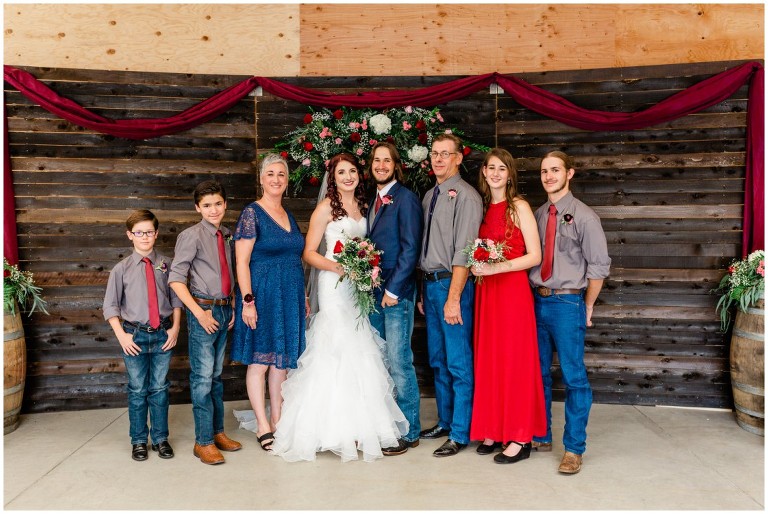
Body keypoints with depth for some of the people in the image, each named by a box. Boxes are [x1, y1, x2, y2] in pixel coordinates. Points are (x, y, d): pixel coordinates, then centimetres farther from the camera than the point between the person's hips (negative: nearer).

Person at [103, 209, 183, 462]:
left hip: (163, 335, 1)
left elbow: (176, 299, 6)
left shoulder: (166, 265, 0)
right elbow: (110, 306, 2)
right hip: (135, 336, -1)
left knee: (159, 389, 10)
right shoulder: (121, 269, -2)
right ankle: (138, 441, 25)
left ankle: (160, 438, 25)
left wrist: (175, 328, -1)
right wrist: (122, 336, -5)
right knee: (137, 391, 9)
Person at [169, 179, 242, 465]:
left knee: (216, 375, 15)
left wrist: (233, 307, 6)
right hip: (203, 310, -6)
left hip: (224, 310, 6)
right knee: (202, 377, -2)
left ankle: (217, 432, 26)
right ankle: (204, 442, 8)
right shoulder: (191, 236, -9)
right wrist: (199, 312, -16)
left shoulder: (227, 236, 10)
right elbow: (176, 279, -12)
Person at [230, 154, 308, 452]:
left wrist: (302, 298, 16)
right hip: (262, 295, -7)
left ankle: (277, 420, 22)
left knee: (281, 360, 11)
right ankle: (262, 426, 11)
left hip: (290, 297, 7)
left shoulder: (289, 216, 14)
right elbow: (241, 262, -12)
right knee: (259, 360, 1)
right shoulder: (252, 214, -7)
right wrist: (248, 301, -19)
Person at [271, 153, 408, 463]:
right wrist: (337, 267, -21)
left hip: (359, 286, 6)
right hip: (334, 286, -6)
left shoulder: (362, 205, 13)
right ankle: (337, 428, 3)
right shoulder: (327, 207, -5)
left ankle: (358, 424, 17)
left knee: (359, 353, 6)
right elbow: (309, 253, -7)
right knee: (338, 351, -7)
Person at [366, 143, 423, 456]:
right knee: (379, 362, 12)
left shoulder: (406, 198, -8)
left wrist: (393, 289, -15)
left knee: (399, 362, -4)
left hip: (397, 292, -8)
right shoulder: (373, 200, 15)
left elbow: (411, 248, -13)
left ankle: (408, 432, 9)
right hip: (374, 291, 8)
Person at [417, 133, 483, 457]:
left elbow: (463, 252, -17)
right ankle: (445, 421, 31)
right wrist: (424, 291, 13)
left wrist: (453, 297, -20)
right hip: (430, 284, 8)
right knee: (437, 360, 16)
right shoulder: (429, 196, 14)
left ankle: (460, 434, 11)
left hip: (453, 284, -8)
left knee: (458, 363, -1)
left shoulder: (466, 196, -10)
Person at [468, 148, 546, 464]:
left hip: (513, 290, -6)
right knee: (487, 360, 8)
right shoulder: (482, 208, 12)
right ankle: (492, 430, 19)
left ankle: (520, 438, 9)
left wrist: (496, 267, -17)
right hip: (485, 292, 6)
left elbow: (535, 256, -10)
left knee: (514, 360, -1)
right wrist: (477, 265, 1)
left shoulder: (519, 207, -5)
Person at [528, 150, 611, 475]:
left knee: (573, 377, 0)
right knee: (538, 373, 13)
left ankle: (574, 448, 11)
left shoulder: (583, 216, -5)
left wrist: (586, 308, -2)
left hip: (567, 302, -5)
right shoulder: (537, 215, 10)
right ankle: (541, 436, 28)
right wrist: (530, 296, 5)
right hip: (536, 301, 5)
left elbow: (599, 265, -4)